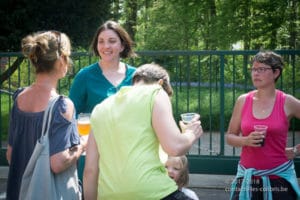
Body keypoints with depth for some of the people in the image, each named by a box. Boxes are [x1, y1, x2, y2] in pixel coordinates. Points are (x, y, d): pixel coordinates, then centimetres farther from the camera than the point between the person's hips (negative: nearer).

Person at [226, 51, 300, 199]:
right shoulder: (243, 101, 1)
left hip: (279, 176, -1)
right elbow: (229, 137, 8)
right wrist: (246, 140, -11)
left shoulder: (287, 103, -4)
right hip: (247, 177, 1)